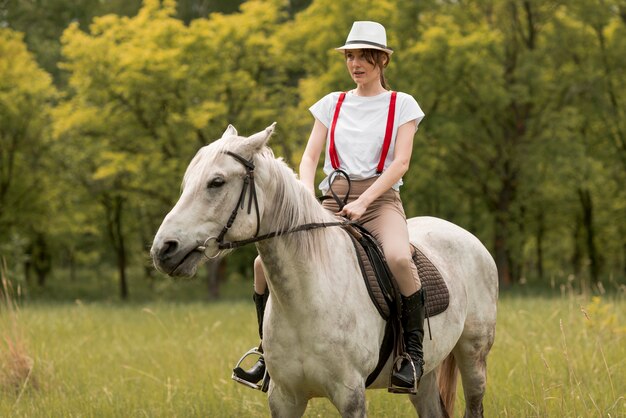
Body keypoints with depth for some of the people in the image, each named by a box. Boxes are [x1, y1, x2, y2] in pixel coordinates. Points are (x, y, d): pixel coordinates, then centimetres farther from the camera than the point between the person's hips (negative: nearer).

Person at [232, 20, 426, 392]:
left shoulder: (402, 105, 5)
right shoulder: (332, 105, 15)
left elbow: (400, 162, -7)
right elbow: (310, 157, 7)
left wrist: (362, 202, -20)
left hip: (380, 201, -4)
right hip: (332, 201, 4)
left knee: (398, 258, -39)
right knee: (266, 263, -16)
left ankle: (414, 351, -22)